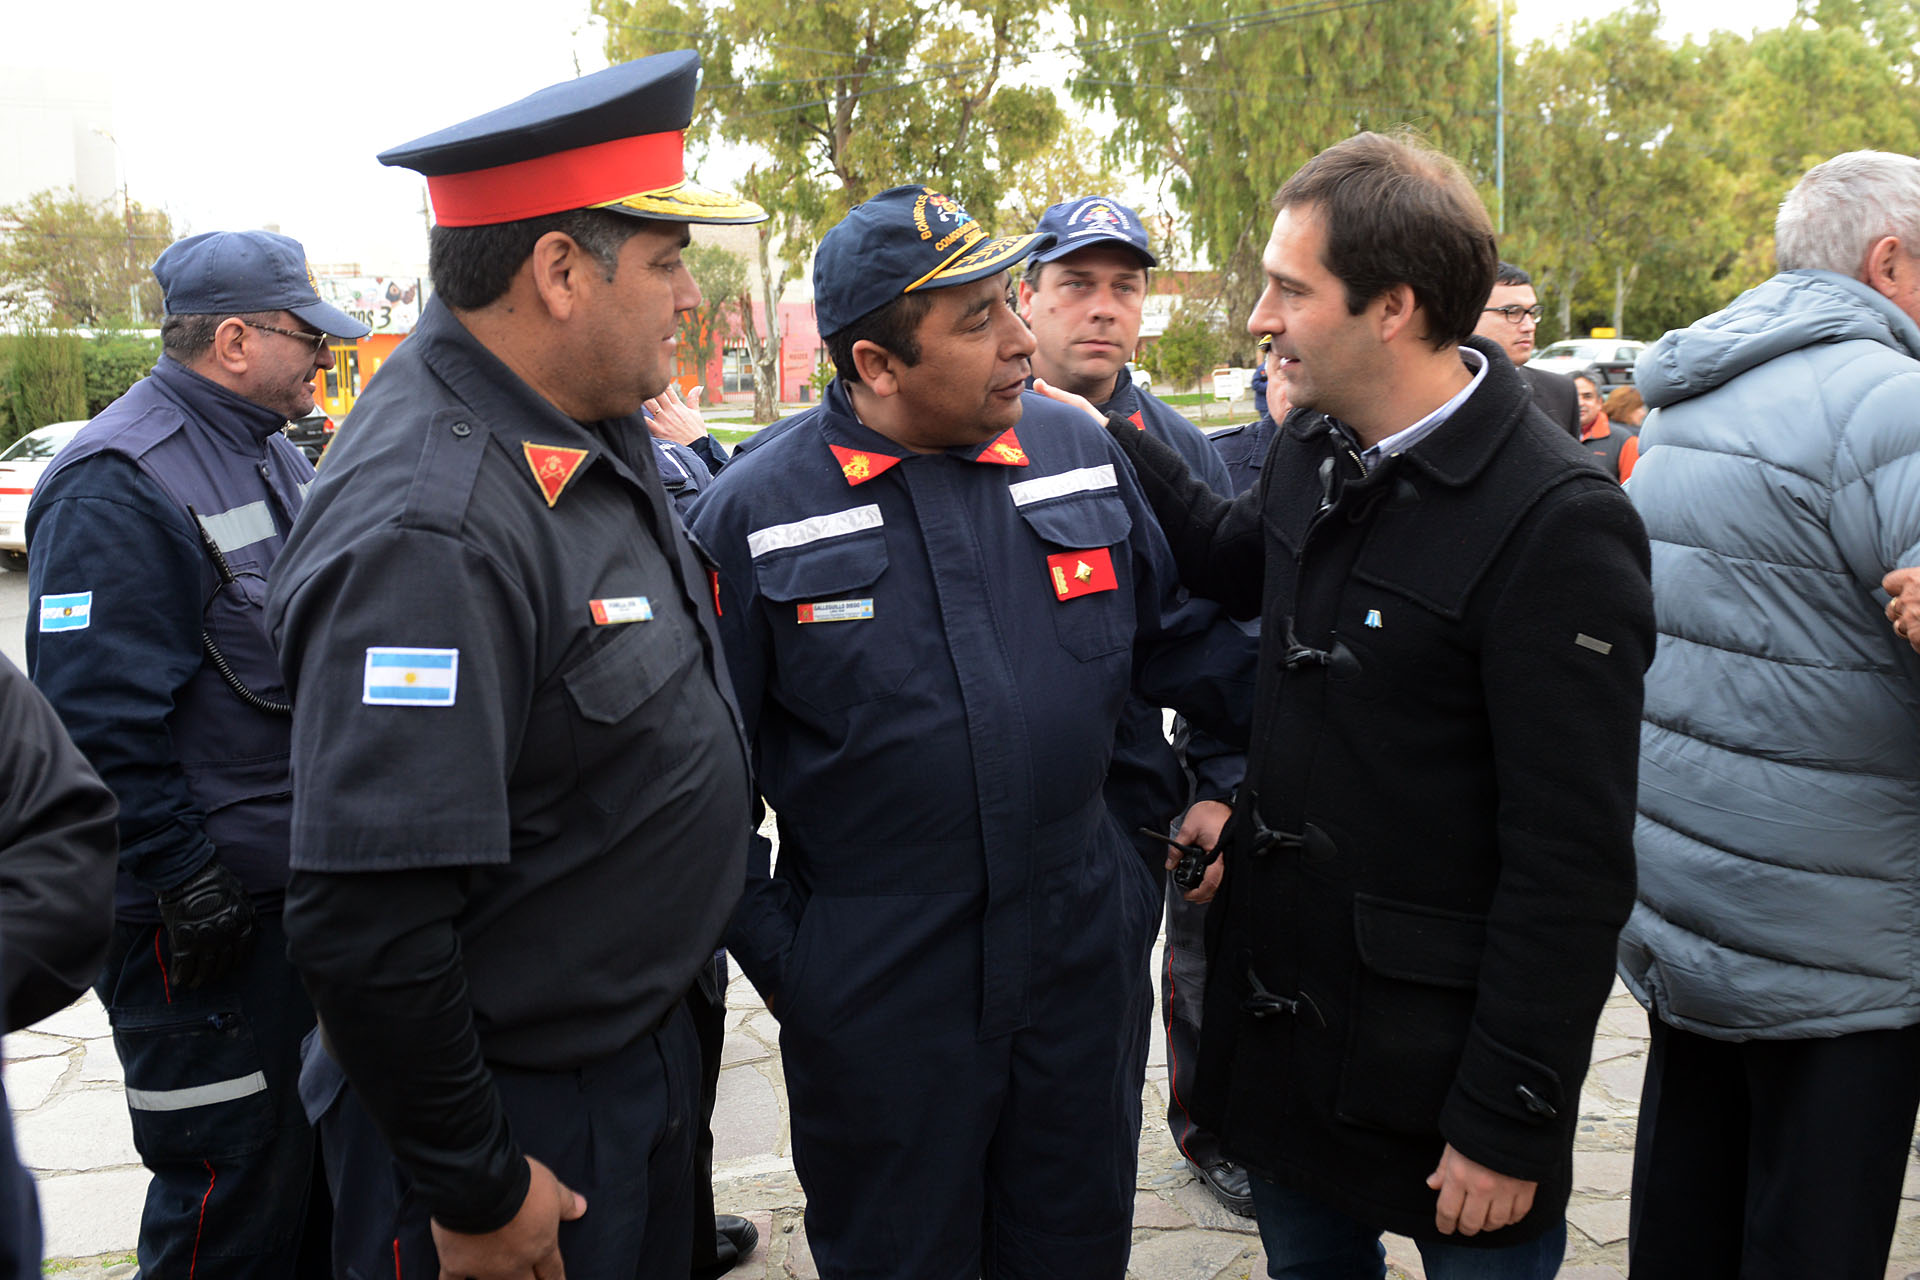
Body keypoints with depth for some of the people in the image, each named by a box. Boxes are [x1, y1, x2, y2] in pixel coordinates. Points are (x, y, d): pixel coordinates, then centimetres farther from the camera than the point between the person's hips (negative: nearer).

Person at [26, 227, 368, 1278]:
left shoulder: (272, 453, 12)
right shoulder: (119, 487, -18)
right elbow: (100, 723, -22)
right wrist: (189, 887, -20)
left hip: (306, 875, 9)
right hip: (210, 917, -9)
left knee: (321, 1149, 20)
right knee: (235, 1191, 1)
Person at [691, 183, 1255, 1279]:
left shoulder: (1081, 452, -1)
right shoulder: (758, 510, -10)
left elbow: (1172, 639, 9)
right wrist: (771, 951, -5)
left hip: (1085, 950, 3)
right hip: (873, 985, -3)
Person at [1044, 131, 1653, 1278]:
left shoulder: (1558, 525, -23)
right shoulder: (1314, 449, 0)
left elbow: (1572, 865, -22)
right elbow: (1237, 566, 24)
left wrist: (1507, 1120, -18)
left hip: (1434, 1050, -7)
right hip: (1281, 1011, 7)